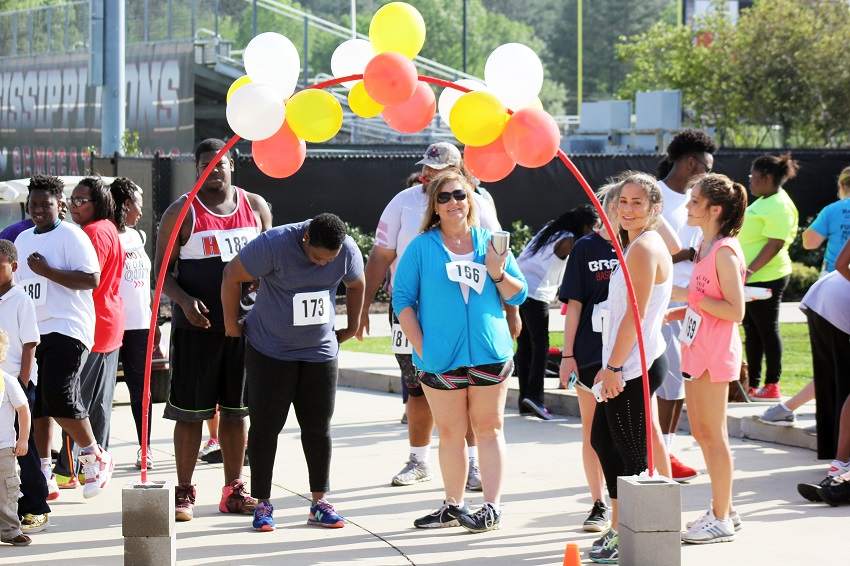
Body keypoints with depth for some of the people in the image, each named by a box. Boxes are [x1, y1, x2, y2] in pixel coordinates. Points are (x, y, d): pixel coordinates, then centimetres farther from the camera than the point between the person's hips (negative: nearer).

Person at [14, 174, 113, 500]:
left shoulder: (71, 236, -6)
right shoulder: (22, 240, 18)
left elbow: (92, 279, -15)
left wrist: (47, 271, -18)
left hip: (67, 329, -7)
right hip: (33, 332, 8)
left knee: (59, 398, -17)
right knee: (36, 403, 4)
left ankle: (96, 457, 2)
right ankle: (44, 476, 10)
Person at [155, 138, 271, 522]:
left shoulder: (255, 206, 10)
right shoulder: (182, 212, -1)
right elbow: (162, 268, -2)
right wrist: (184, 301, -19)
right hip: (196, 325, -3)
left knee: (236, 410, 8)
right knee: (190, 411, -2)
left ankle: (233, 490, 16)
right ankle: (184, 492, 5)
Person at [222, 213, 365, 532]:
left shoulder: (348, 251, -9)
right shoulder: (274, 244, -22)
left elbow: (356, 284, 12)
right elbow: (232, 276, -12)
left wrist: (352, 327, 15)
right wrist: (231, 324, -6)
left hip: (320, 352, 3)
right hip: (270, 352, -3)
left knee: (318, 428, 4)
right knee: (266, 426, -1)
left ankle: (319, 503, 12)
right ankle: (262, 503, 6)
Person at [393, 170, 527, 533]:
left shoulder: (490, 242, 8)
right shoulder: (421, 247, 2)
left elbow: (519, 295, 11)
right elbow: (402, 299, 1)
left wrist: (498, 274, -10)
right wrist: (420, 346, -7)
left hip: (490, 353, 1)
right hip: (441, 359, -1)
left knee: (489, 429, 0)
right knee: (451, 433, 5)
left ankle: (492, 508, 1)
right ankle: (453, 507, 15)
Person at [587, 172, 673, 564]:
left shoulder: (644, 248, -15)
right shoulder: (639, 245, 17)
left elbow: (635, 315, -20)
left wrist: (614, 366, -19)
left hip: (635, 368, -11)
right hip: (629, 365, 11)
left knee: (632, 454, -5)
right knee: (602, 439, 19)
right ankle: (619, 527, 27)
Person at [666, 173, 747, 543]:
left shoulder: (724, 251, -17)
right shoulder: (706, 246, 12)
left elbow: (735, 311, -22)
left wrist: (696, 299, -19)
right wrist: (675, 313, 9)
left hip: (715, 352, -10)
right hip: (696, 347, 10)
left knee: (712, 433, -3)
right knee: (700, 431, 15)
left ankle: (721, 521, 4)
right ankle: (723, 510, 25)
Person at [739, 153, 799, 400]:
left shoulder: (779, 207, -17)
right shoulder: (763, 201, 15)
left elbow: (775, 244, -24)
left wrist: (751, 270, -30)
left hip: (766, 278, -10)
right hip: (751, 278, 10)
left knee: (767, 329, -3)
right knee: (752, 330, 12)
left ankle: (772, 386, 3)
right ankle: (752, 385, 18)